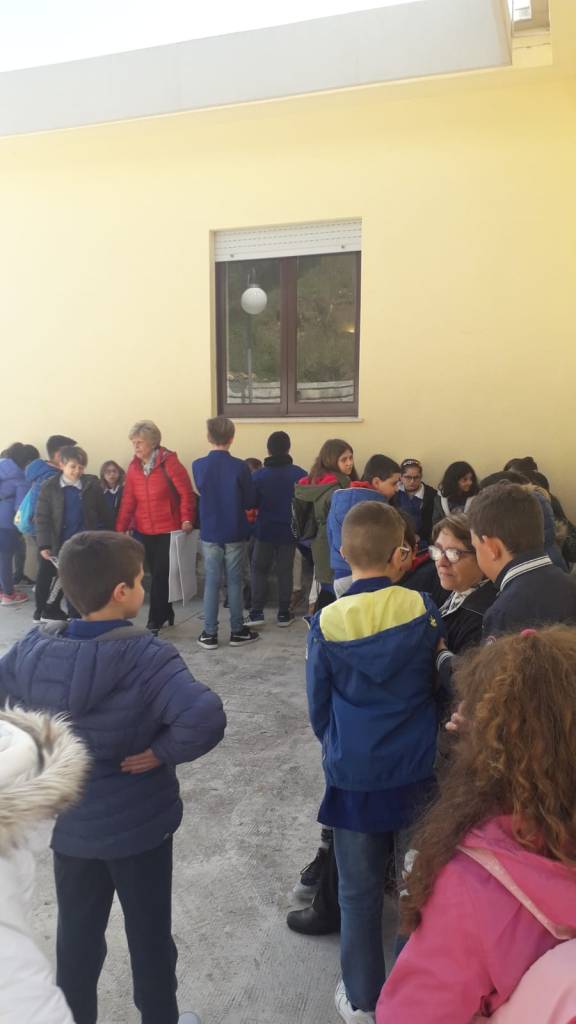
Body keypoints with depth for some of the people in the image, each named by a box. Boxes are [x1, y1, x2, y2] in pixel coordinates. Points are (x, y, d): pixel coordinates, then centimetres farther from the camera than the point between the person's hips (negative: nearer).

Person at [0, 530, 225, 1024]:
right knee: (149, 934, 20)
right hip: (138, 825, -4)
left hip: (66, 824, 4)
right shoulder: (145, 655, -28)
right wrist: (164, 751, -23)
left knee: (77, 934, 25)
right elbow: (206, 717, -39)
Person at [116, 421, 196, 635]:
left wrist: (186, 519, -18)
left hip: (169, 530, -5)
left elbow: (186, 493, -10)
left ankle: (155, 620, 3)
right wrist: (120, 528, 0)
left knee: (160, 575, -4)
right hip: (144, 531, 5)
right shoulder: (134, 466, 4)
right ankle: (166, 613, 29)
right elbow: (128, 500, 5)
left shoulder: (169, 462, -11)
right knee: (156, 574, 14)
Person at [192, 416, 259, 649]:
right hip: (235, 533, -1)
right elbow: (250, 502, -5)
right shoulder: (240, 466, -12)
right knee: (234, 582, 8)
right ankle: (237, 631, 16)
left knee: (211, 582, 8)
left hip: (209, 533, 2)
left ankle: (209, 634, 11)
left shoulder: (198, 466, -6)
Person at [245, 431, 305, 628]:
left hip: (265, 530, 0)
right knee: (285, 571, 9)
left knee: (259, 569, 11)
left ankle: (256, 613, 6)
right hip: (289, 530, 1)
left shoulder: (258, 475, -10)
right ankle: (284, 614, 13)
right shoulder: (299, 474, -9)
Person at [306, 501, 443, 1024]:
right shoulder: (424, 609, -14)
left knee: (360, 893, 16)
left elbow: (318, 705, -1)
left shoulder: (327, 623, -13)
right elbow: (440, 683, 2)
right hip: (418, 770, 1)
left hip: (353, 775, 0)